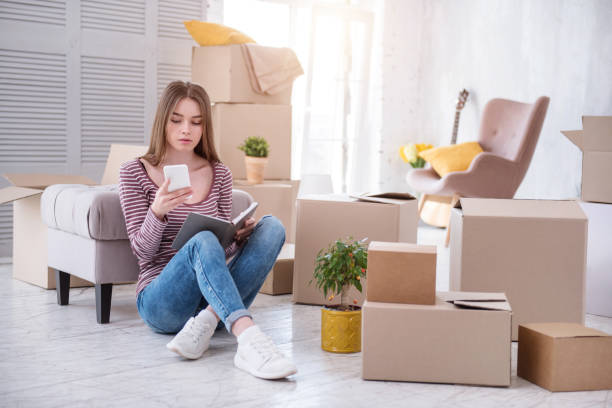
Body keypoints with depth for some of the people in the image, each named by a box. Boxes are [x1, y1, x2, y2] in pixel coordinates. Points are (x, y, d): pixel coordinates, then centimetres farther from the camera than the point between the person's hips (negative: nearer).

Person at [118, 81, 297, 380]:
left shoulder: (219, 175, 12)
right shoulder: (134, 173, 3)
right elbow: (142, 251, -3)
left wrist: (239, 237, -10)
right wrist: (157, 212, -24)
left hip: (212, 295, 4)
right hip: (159, 300, -3)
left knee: (272, 227, -19)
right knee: (203, 241, -35)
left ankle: (208, 319, -33)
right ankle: (249, 339, -54)